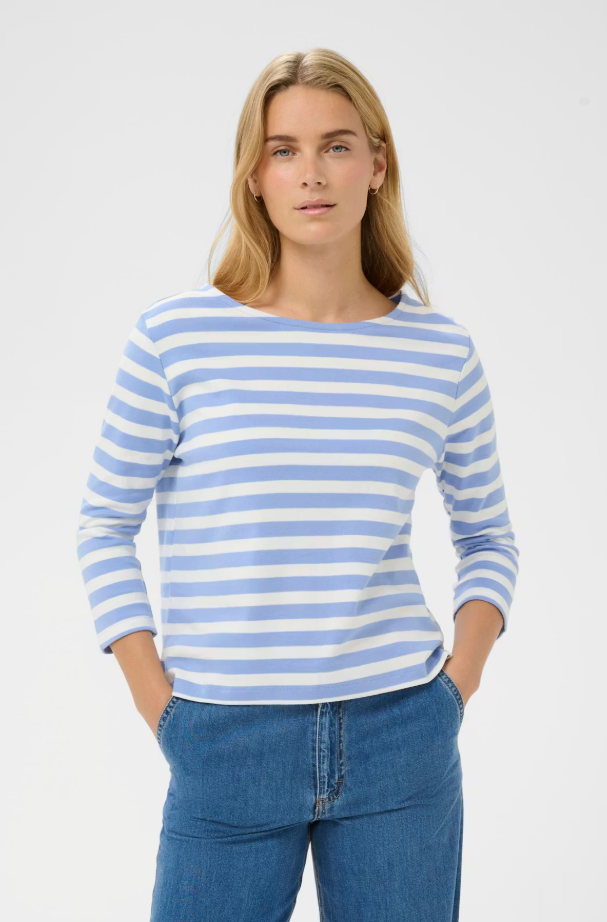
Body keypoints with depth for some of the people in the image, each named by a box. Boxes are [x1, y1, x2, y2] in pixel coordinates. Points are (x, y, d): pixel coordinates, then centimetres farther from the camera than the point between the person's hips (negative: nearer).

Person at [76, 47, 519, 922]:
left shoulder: (441, 351, 1)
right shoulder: (177, 338, -6)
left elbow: (487, 532, 13)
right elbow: (106, 524, 2)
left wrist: (458, 682, 1)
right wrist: (161, 708, -3)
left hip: (401, 744, 2)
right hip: (228, 751, -1)